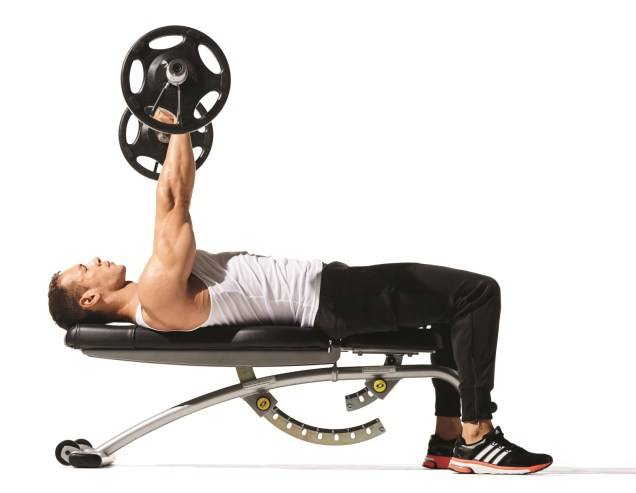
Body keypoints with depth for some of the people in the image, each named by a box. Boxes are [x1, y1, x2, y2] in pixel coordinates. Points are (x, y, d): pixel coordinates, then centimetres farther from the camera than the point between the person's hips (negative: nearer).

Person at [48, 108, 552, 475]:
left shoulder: (150, 295, 12)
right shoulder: (159, 297, -17)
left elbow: (172, 208, 25)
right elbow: (174, 201, -21)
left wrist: (173, 138, 26)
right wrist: (179, 127, -13)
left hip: (321, 284, 10)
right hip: (324, 299, -10)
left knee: (456, 301, 16)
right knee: (477, 292, -14)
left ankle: (448, 440, 13)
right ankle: (476, 439, -11)